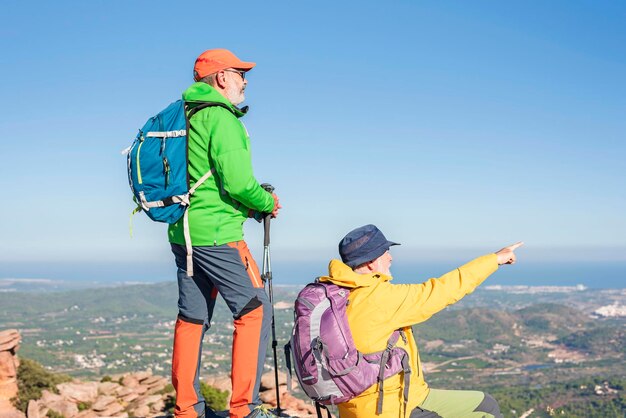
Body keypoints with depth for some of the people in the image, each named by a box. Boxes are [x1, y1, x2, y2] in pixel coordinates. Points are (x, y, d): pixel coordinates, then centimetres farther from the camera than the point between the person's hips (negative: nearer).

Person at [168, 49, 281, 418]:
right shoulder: (221, 117, -12)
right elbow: (238, 182, -19)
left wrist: (252, 205, 17)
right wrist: (268, 203, 0)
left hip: (183, 232, 9)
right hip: (216, 234, -9)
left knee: (193, 317, 13)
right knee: (255, 311, -1)